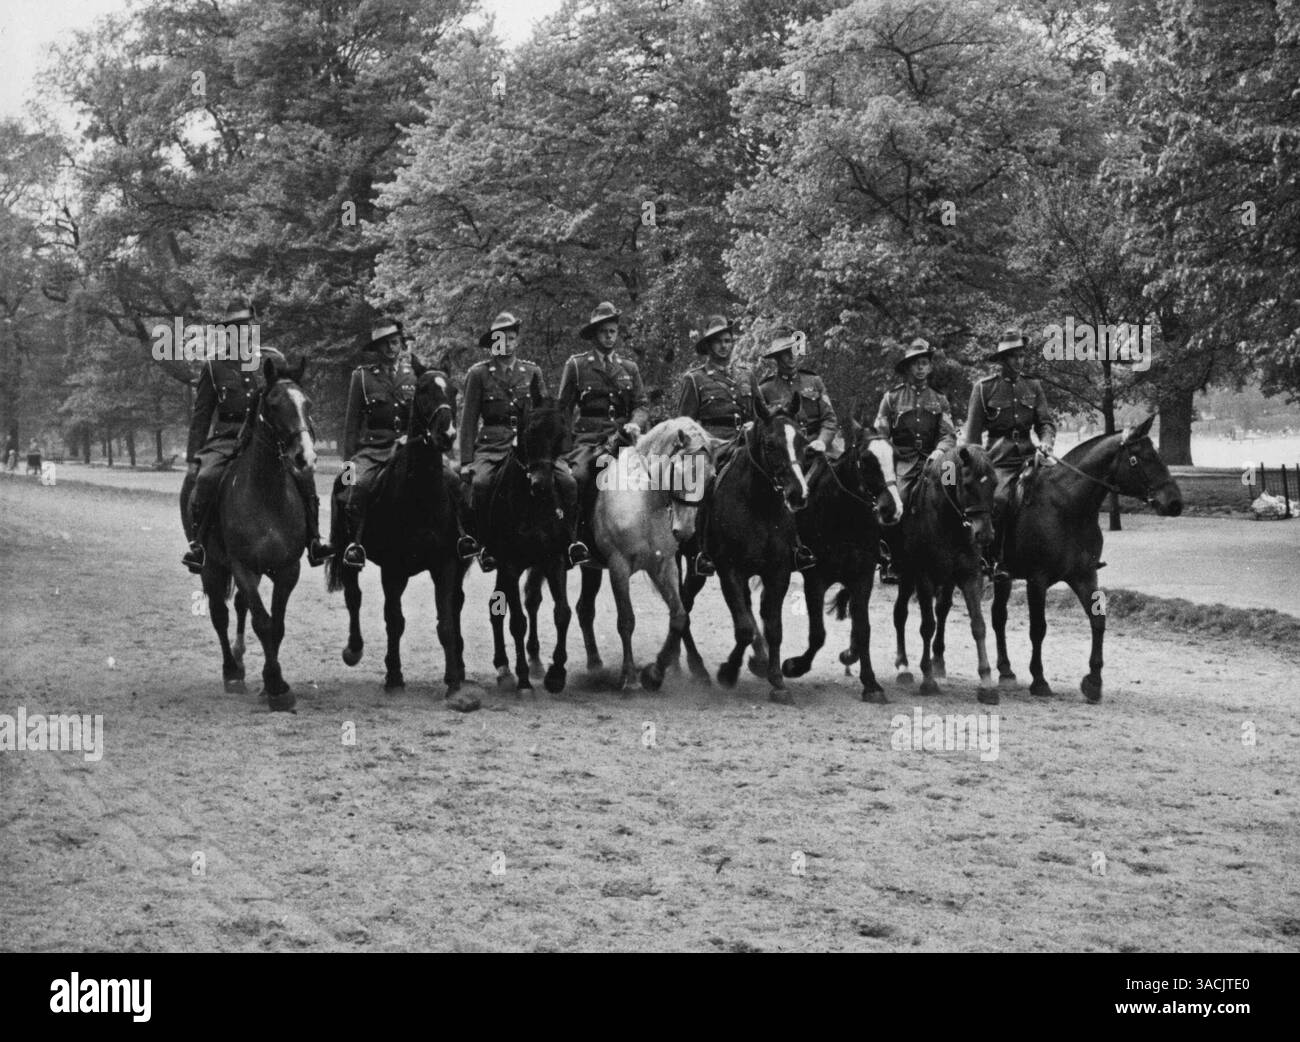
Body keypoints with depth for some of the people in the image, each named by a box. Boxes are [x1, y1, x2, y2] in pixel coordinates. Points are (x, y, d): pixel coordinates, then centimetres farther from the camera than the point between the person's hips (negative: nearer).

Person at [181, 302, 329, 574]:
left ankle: (313, 542, -12)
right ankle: (196, 544, -16)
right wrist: (192, 458, 2)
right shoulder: (214, 366, 6)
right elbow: (201, 416, 8)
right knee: (205, 478, -29)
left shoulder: (274, 360, 9)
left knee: (302, 475, -22)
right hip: (226, 439, -1)